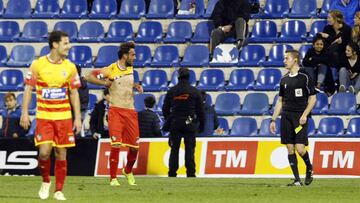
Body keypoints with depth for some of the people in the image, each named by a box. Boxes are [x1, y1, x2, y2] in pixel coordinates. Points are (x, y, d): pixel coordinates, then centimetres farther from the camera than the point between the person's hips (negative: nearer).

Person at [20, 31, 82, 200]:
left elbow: (74, 94, 8)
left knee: (61, 154, 2)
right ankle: (45, 182, 13)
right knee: (44, 152, -13)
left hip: (64, 117, 2)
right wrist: (25, 113, -6)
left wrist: (77, 118, 2)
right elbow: (28, 89, 1)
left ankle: (59, 191, 10)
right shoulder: (38, 64, -4)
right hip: (44, 116, -2)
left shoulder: (70, 67, 3)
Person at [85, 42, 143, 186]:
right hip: (116, 111, -5)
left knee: (134, 147, 7)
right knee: (116, 145, -15)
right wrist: (105, 83, -12)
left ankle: (128, 171, 32)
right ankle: (113, 178, -5)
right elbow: (89, 77, -6)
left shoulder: (131, 69, 11)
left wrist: (135, 86, 12)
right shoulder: (110, 70, -7)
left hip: (130, 112, 5)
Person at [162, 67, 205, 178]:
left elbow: (165, 108, 10)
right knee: (190, 150, 0)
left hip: (175, 124, 1)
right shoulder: (195, 92, -1)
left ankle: (172, 173, 2)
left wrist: (168, 121, 25)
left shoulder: (171, 91, 3)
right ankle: (190, 173, -4)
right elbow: (200, 110, 1)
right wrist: (201, 125, 9)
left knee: (174, 149, 5)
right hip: (190, 124, -1)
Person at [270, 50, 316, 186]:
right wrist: (273, 119, 13)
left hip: (300, 117, -5)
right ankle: (297, 180, 4)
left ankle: (309, 169, 16)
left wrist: (304, 115, -14)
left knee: (300, 148, -13)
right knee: (290, 148, 0)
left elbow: (312, 98, -3)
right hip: (286, 116, 5)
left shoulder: (304, 77, -4)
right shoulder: (284, 80, 13)